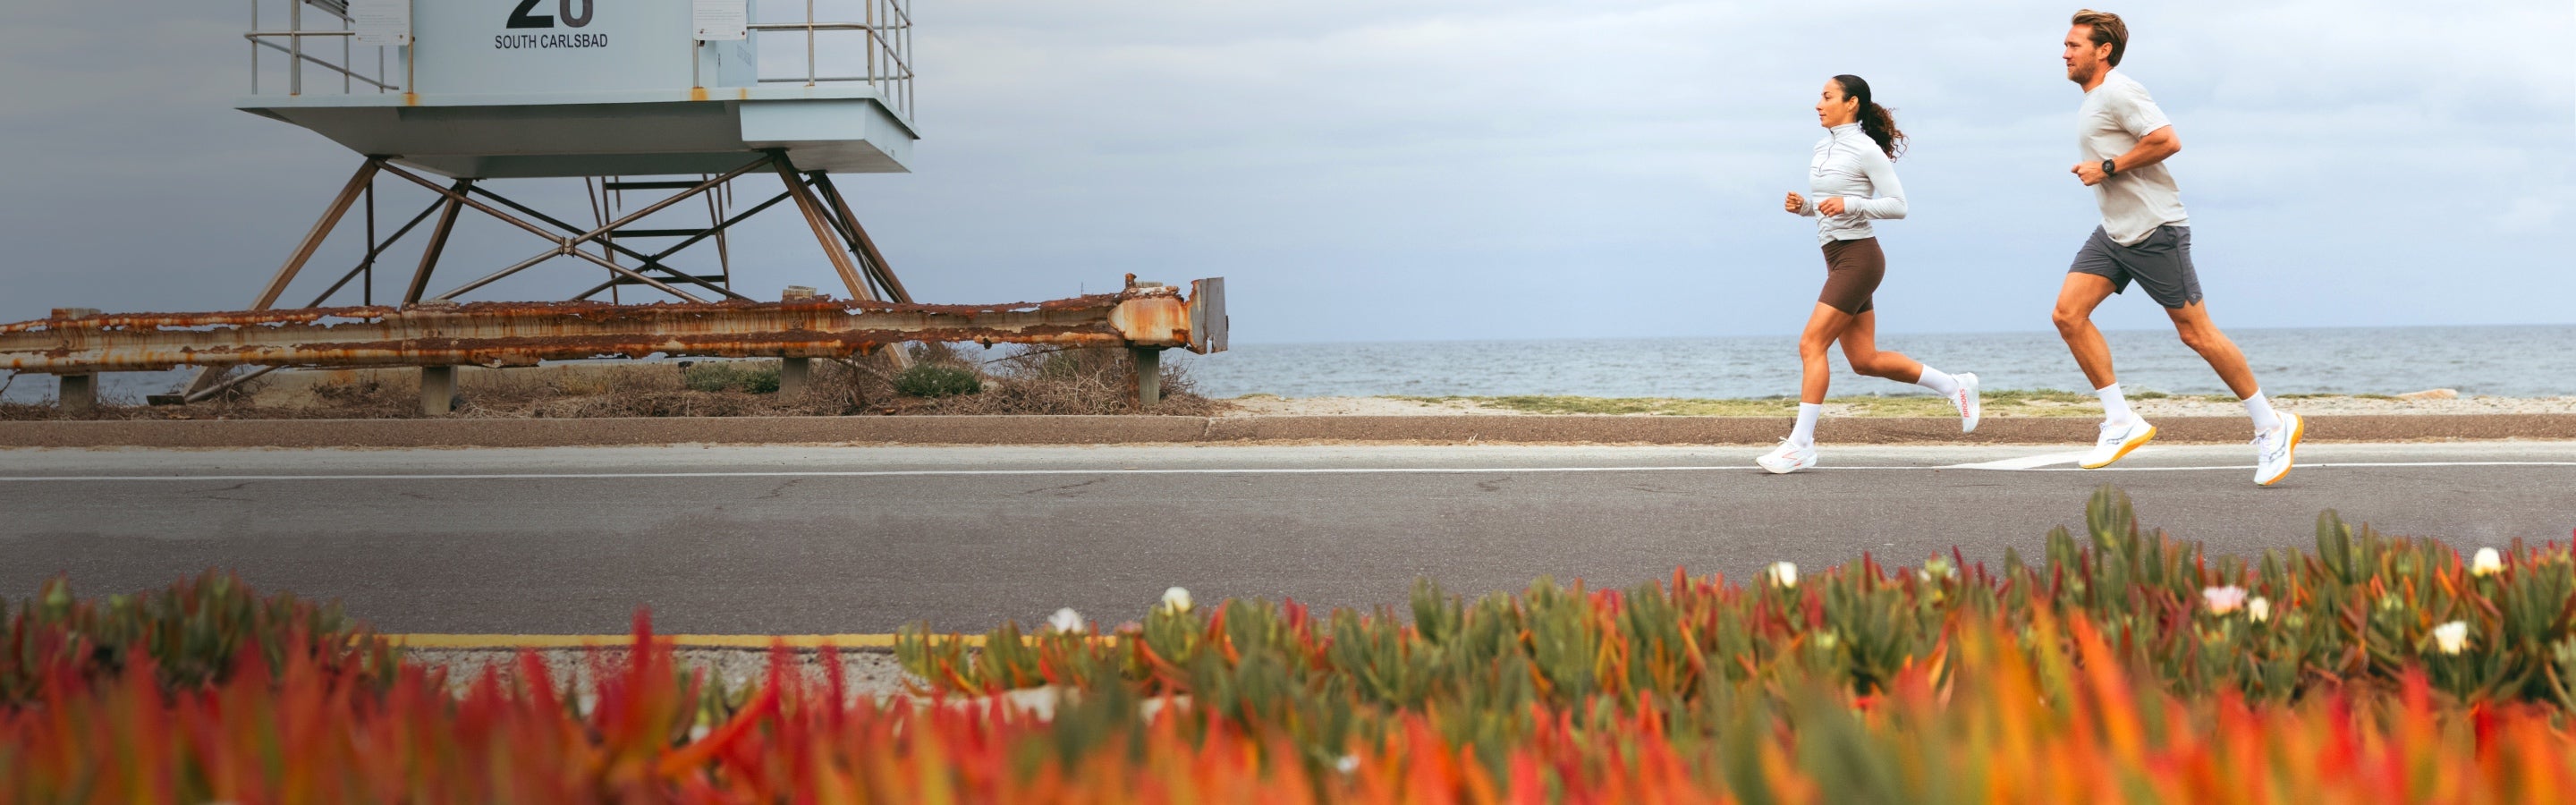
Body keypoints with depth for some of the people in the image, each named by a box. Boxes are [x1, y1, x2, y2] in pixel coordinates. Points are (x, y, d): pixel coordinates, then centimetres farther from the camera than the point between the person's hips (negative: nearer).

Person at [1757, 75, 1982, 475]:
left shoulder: (1865, 150, -11)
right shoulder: (1823, 147, 14)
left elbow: (1898, 205, -12)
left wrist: (1849, 205, -22)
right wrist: (1802, 206, 4)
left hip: (1858, 257, -9)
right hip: (1837, 258, 9)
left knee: (1811, 344, -14)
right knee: (1865, 359, 9)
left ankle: (1801, 444, -12)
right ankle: (1954, 386, 22)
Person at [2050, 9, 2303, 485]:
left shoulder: (2118, 92, -14)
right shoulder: (2094, 100, 17)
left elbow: (2167, 141, -23)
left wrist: (2107, 167, -19)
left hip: (2154, 229, -10)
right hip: (2114, 232, 10)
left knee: (2196, 333, -6)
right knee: (2068, 313, -6)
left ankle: (2271, 425, 6)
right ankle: (2121, 421, -3)